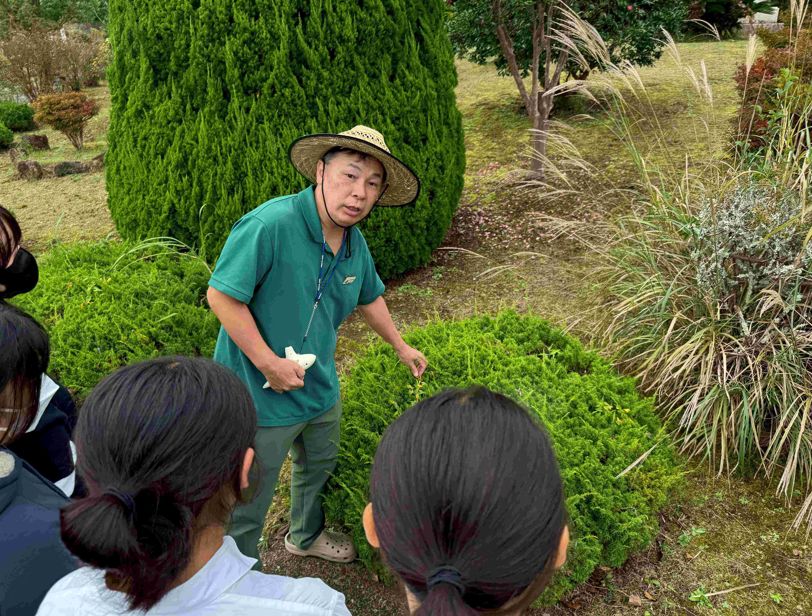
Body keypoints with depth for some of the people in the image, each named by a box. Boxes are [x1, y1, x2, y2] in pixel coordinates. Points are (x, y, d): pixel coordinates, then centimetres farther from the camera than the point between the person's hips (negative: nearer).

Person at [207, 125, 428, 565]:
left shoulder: (355, 243, -2)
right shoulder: (270, 225, -28)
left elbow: (369, 297, 17)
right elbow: (221, 295, -26)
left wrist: (400, 346, 25)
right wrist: (269, 363, -25)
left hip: (320, 388, 8)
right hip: (260, 395, -8)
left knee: (318, 468, 31)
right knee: (247, 503, 11)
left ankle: (306, 536, 59)